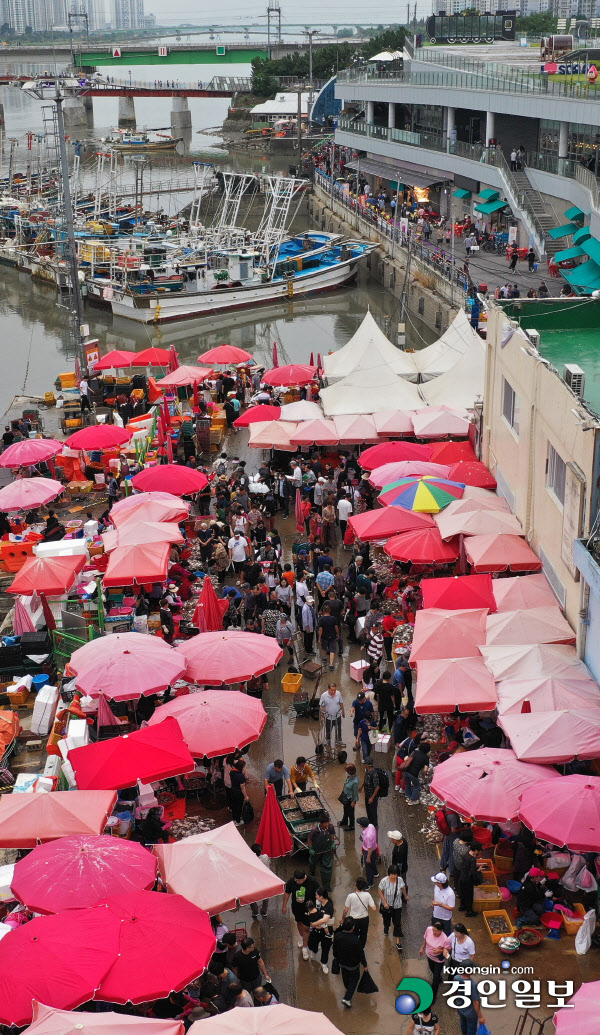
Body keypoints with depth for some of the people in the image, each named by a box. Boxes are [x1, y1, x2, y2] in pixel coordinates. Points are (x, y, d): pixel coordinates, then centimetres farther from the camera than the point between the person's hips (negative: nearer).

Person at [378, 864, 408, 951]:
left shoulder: (400, 880, -19)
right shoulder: (384, 881, -25)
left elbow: (403, 888, 2)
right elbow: (381, 892, -13)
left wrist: (405, 896, 19)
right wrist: (385, 903, -19)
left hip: (397, 906, 0)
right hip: (387, 905, 0)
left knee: (397, 924, 0)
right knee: (386, 920, 24)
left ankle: (398, 942, 9)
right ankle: (386, 928, 60)